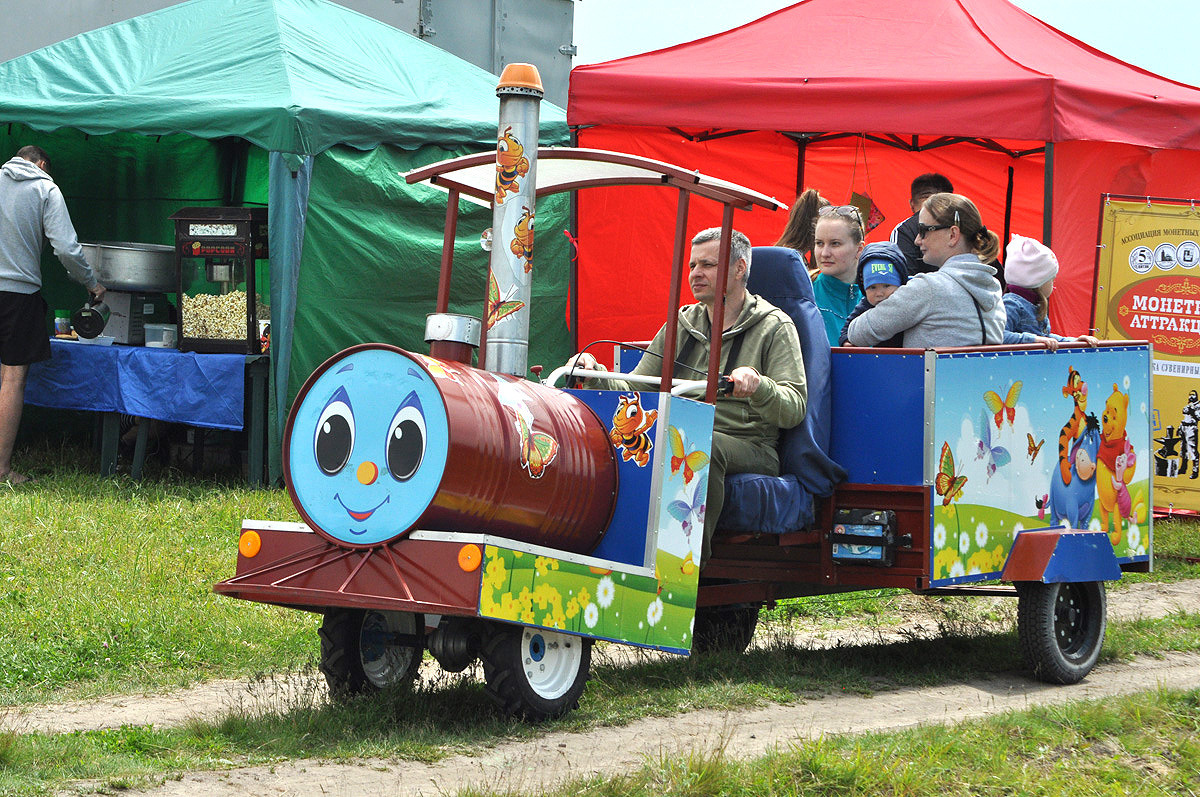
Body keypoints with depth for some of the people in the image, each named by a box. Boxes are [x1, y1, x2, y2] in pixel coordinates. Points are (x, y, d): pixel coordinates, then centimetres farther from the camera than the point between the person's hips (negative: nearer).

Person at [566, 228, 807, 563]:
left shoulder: (775, 327, 4)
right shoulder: (681, 326, 20)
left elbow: (794, 409, -9)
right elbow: (633, 391, 18)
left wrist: (758, 386, -29)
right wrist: (595, 374, -2)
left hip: (749, 446, -4)